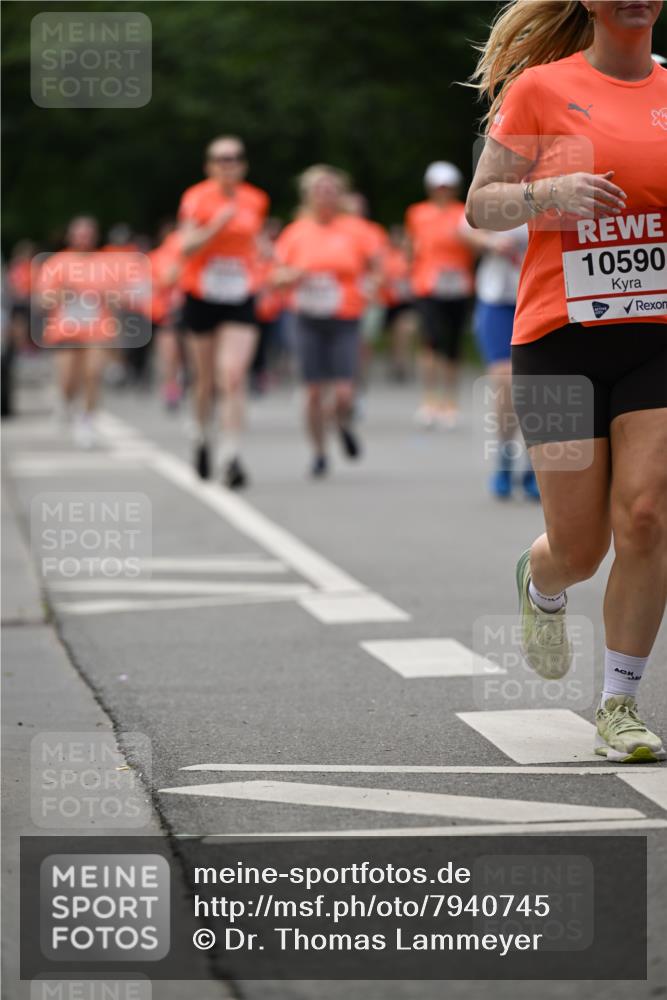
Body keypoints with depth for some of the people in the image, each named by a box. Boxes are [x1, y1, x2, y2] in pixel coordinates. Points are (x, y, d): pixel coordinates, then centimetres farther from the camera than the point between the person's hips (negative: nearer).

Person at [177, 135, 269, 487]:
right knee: (206, 378, 12)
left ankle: (230, 453, -18)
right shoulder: (197, 198, -8)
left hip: (240, 299, 1)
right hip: (202, 297, -1)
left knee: (234, 377, -15)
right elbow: (187, 247, -17)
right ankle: (203, 437, 38)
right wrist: (216, 226, -28)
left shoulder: (255, 201, 3)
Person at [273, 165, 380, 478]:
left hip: (344, 322, -1)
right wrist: (292, 277, -15)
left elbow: (372, 270, 9)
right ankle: (319, 452, 17)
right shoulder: (296, 233, 2)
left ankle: (344, 425, 25)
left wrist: (369, 285, -12)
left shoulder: (353, 233, 0)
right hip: (308, 322, 1)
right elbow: (278, 277, 7)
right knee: (314, 391, 0)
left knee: (344, 393, -10)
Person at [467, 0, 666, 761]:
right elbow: (480, 207, 2)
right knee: (580, 547, 0)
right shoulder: (541, 88, 1)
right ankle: (539, 584, 39)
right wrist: (549, 194, -18)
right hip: (561, 337, -2)